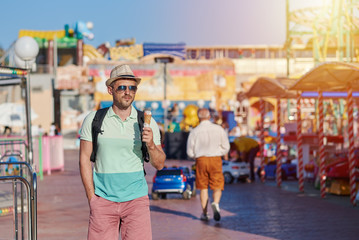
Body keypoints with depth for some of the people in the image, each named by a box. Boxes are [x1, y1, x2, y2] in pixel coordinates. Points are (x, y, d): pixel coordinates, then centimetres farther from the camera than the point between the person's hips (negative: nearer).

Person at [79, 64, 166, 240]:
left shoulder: (147, 122, 4)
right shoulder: (93, 120, 2)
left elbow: (159, 165, 7)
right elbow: (85, 158, 5)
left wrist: (151, 145, -13)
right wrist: (91, 197, -1)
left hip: (136, 199, 0)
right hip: (103, 200, 0)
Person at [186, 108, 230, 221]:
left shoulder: (194, 132, -4)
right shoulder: (219, 129, -2)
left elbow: (190, 152, 1)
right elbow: (226, 147, 4)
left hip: (201, 160, 0)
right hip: (216, 159, 0)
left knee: (203, 188, 10)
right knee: (217, 187, 7)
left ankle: (204, 213, 10)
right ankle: (215, 203, -21)